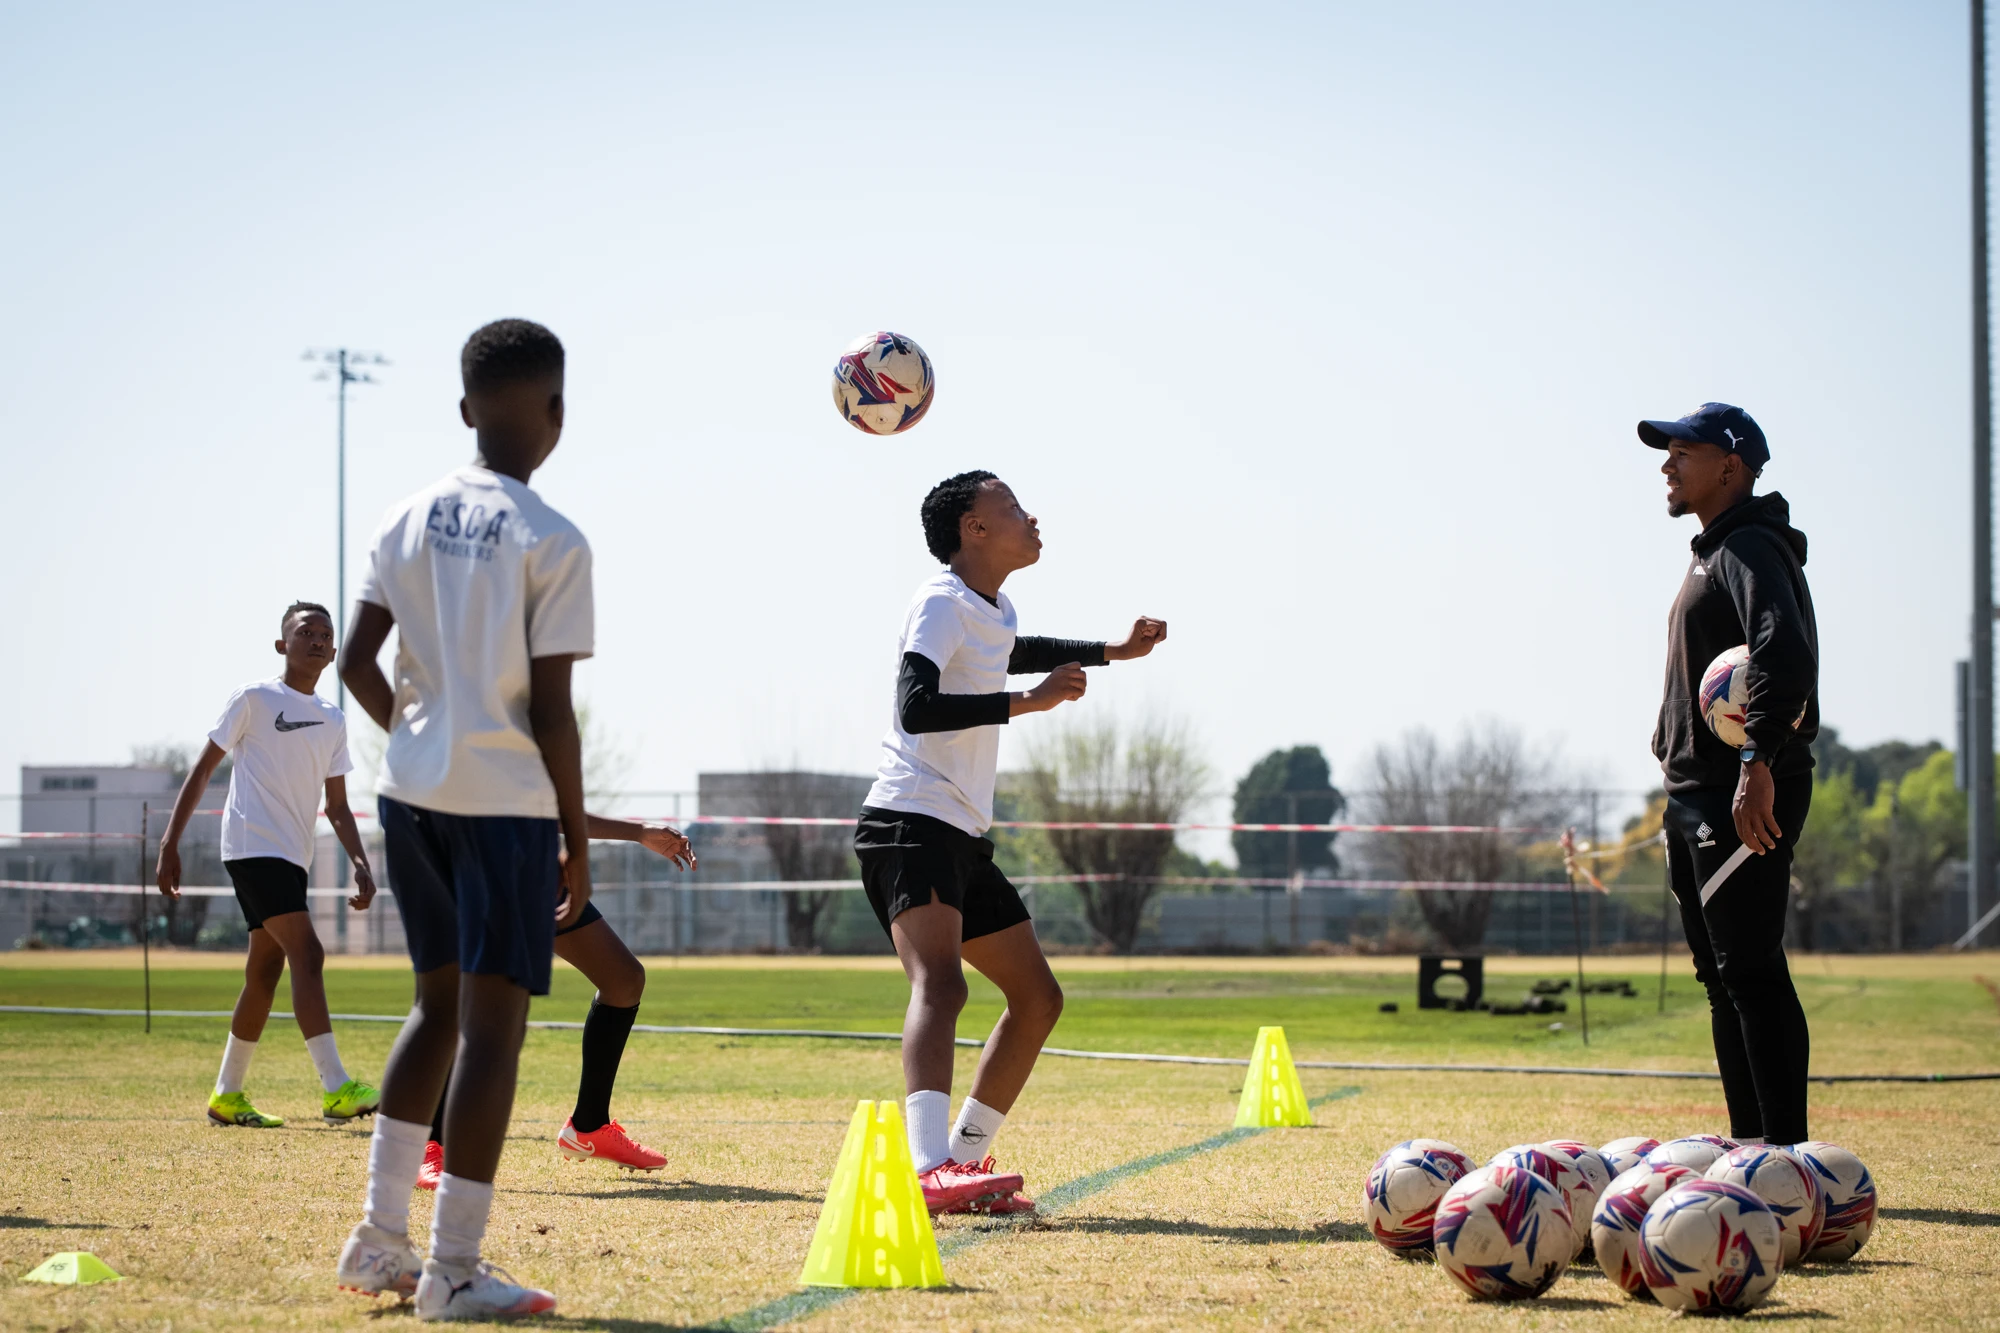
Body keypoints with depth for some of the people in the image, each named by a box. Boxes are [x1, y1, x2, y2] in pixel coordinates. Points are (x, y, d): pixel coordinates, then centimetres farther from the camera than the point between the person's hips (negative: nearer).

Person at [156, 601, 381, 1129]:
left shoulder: (332, 721, 15)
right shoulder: (254, 699, -3)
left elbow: (337, 808, 17)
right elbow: (202, 771, -1)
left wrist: (361, 864, 2)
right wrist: (170, 844, -7)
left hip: (292, 857, 8)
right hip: (253, 845, -8)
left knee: (265, 973, 10)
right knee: (307, 954, -19)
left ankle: (227, 1095, 20)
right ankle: (336, 1090, -26)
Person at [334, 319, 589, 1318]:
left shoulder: (408, 521, 6)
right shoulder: (551, 543, -11)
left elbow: (356, 665, 6)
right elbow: (551, 710, -12)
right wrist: (576, 840, -3)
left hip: (410, 789, 7)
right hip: (508, 800, -7)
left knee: (439, 1004, 19)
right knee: (493, 1020, -2)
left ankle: (381, 1239, 17)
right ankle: (453, 1272, -3)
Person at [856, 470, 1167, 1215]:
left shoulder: (996, 612, 19)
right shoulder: (941, 603, -11)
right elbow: (916, 707, -26)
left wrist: (1113, 652, 43)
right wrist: (1027, 702, -26)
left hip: (963, 839, 10)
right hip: (909, 824, -10)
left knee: (1037, 996, 13)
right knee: (941, 983, -30)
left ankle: (964, 1157, 17)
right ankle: (932, 1172, -47)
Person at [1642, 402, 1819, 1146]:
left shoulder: (1750, 549, -12)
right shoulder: (1713, 554, 21)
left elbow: (1786, 655, -29)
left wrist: (1758, 763, -36)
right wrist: (1678, 764, 15)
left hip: (1748, 801, -11)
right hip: (1699, 798, 11)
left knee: (1751, 974, -13)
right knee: (1724, 980, 13)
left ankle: (1790, 1159, -14)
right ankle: (1749, 1152, 18)